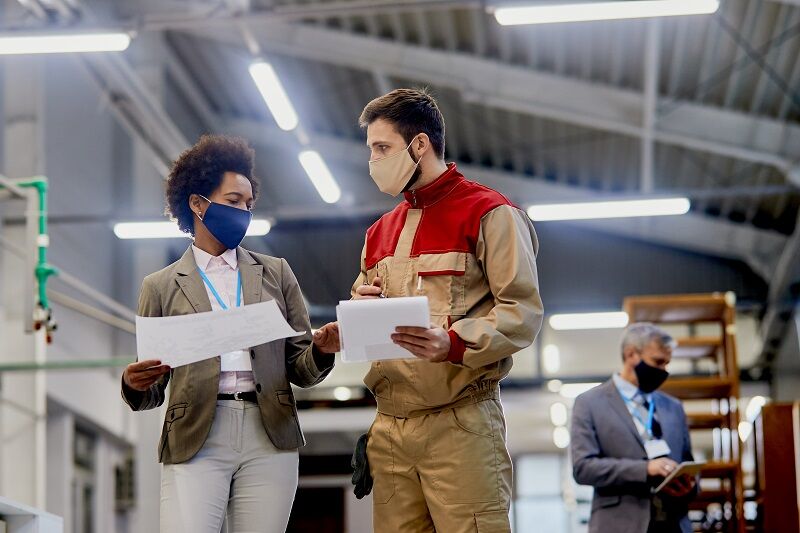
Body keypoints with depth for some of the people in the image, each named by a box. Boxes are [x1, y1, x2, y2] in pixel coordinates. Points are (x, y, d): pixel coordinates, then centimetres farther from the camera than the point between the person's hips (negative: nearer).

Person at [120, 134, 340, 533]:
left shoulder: (276, 273, 16)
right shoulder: (161, 286, 11)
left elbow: (300, 370, 13)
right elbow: (151, 393, 11)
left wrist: (321, 350, -9)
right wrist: (135, 384, -12)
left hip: (269, 439, 2)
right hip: (194, 442, -2)